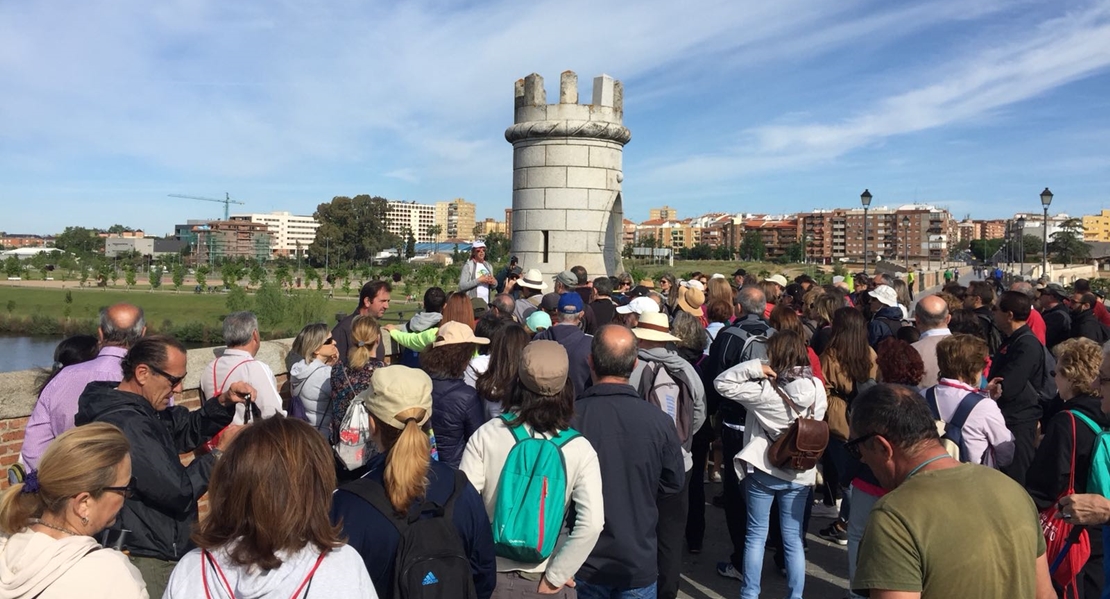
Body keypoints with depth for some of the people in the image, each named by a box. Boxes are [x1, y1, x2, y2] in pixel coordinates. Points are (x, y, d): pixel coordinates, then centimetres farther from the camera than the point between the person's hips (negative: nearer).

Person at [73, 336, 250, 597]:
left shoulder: (138, 407, 4)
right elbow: (178, 492, -25)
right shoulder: (126, 424, -27)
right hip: (149, 561, -10)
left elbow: (186, 430, 15)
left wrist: (223, 403, -3)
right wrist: (220, 452, -14)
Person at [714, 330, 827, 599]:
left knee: (756, 536, 10)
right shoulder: (817, 387, -4)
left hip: (763, 470, -3)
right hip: (800, 473, 4)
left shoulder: (765, 390, -19)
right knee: (794, 539, 13)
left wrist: (755, 367, -20)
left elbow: (721, 383, -15)